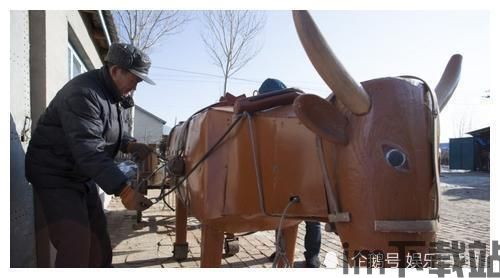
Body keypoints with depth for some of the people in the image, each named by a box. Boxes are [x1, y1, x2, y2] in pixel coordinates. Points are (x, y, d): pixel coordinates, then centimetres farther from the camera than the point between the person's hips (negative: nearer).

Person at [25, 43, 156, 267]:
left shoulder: (113, 93, 5)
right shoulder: (83, 94, -27)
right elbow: (88, 150, -37)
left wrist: (130, 145, -4)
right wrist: (124, 190, -42)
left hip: (83, 177, 10)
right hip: (55, 176, -9)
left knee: (98, 242, 15)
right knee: (76, 247, -14)